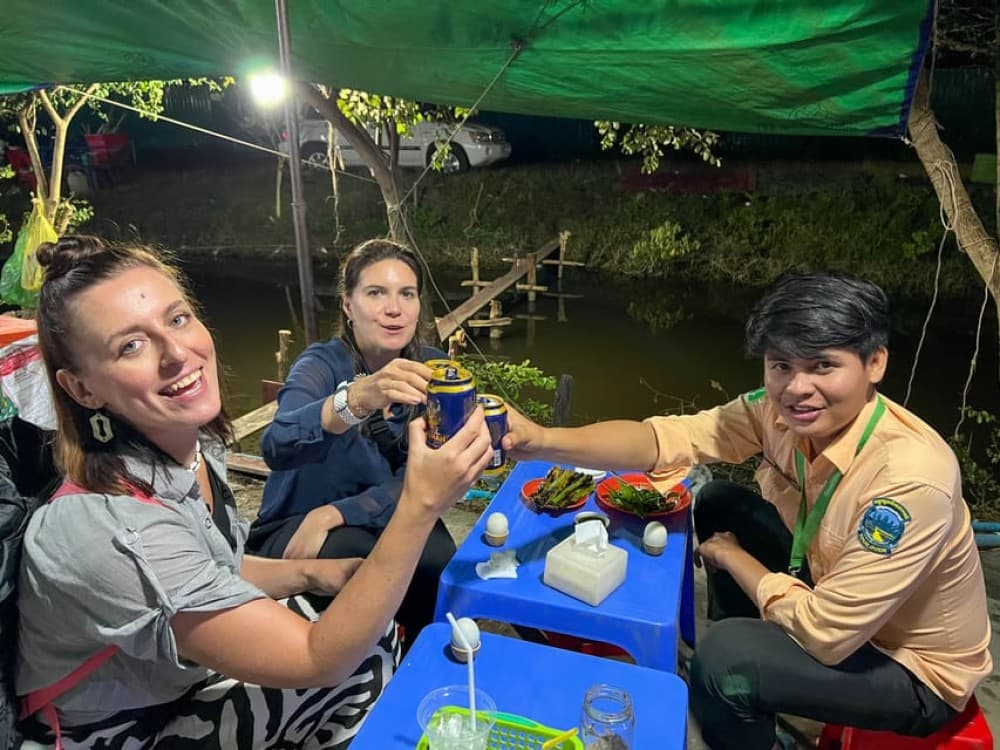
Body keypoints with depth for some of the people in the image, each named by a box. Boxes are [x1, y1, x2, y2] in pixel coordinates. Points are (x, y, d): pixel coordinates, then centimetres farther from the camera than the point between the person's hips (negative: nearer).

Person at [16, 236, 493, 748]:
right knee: (368, 658, -10)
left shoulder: (193, 447, -12)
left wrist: (315, 574, -10)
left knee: (377, 629, 0)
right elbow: (315, 659, -33)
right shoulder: (108, 528, -37)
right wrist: (420, 504, -41)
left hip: (183, 670, 6)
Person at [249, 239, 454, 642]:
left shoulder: (431, 368, -9)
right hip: (296, 525, -2)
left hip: (386, 518, 3)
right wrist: (358, 398, -57)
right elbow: (277, 447, -39)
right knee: (361, 559, -32)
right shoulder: (322, 364, -18)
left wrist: (332, 514, -25)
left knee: (440, 565, -26)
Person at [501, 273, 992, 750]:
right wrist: (542, 441, -39)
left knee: (724, 655, -26)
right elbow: (664, 438, -24)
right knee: (718, 505, 1)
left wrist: (729, 555, -15)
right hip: (835, 597, 6)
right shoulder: (782, 410, -18)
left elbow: (823, 634, -31)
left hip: (915, 669, -6)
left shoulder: (910, 477, -36)